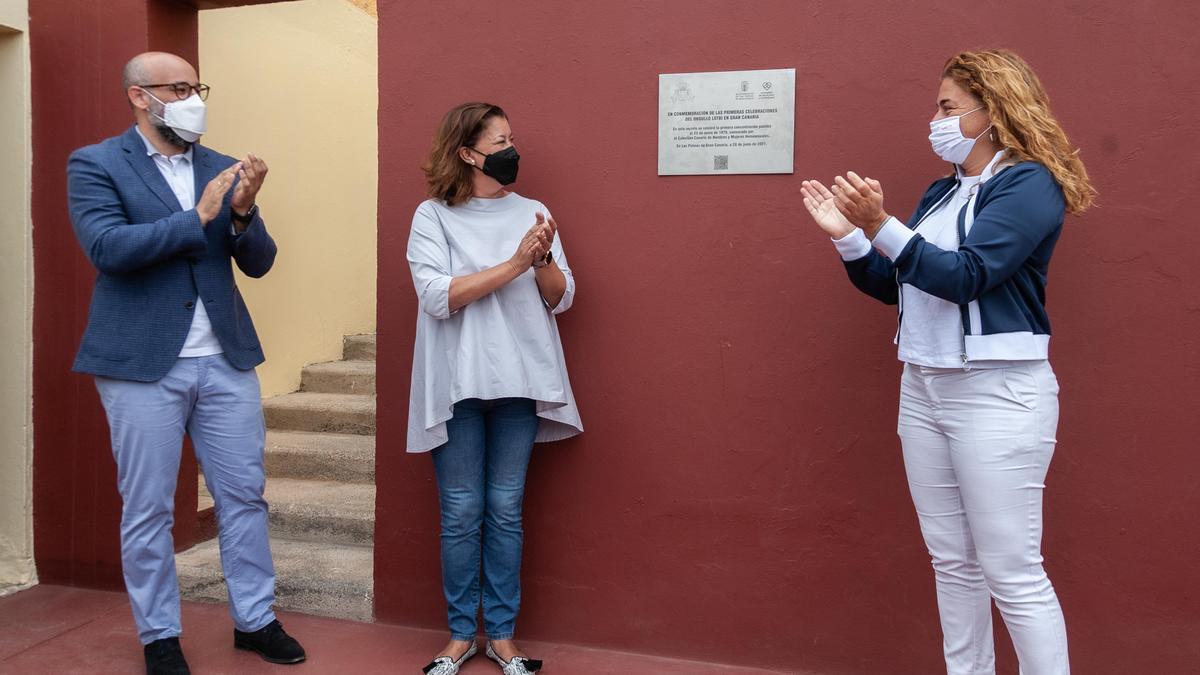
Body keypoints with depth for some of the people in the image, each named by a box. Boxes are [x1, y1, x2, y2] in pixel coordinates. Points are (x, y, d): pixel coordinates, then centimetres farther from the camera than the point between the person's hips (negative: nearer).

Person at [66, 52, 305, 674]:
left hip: (227, 360, 4)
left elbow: (258, 264, 6)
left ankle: (254, 620, 24)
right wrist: (197, 217, -18)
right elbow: (107, 248, -16)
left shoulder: (220, 168, 10)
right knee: (147, 510, 7)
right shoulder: (95, 165, -1)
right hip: (142, 365, -3)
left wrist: (243, 213, -13)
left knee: (244, 497, 9)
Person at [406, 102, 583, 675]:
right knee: (461, 514, 5)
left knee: (506, 512, 8)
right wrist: (513, 264, -17)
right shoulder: (433, 216, -1)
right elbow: (438, 297, -13)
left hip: (519, 382, 2)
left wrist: (543, 260, -15)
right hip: (458, 384, -2)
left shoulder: (532, 213, 7)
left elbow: (562, 300, 5)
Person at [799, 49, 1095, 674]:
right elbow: (892, 285, 17)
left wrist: (879, 226, -27)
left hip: (996, 391, -7)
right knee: (951, 561, 13)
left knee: (1012, 572, -2)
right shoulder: (941, 192, 15)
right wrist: (846, 235, 4)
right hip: (922, 387, 8)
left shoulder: (1030, 183, -7)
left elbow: (966, 275, -20)